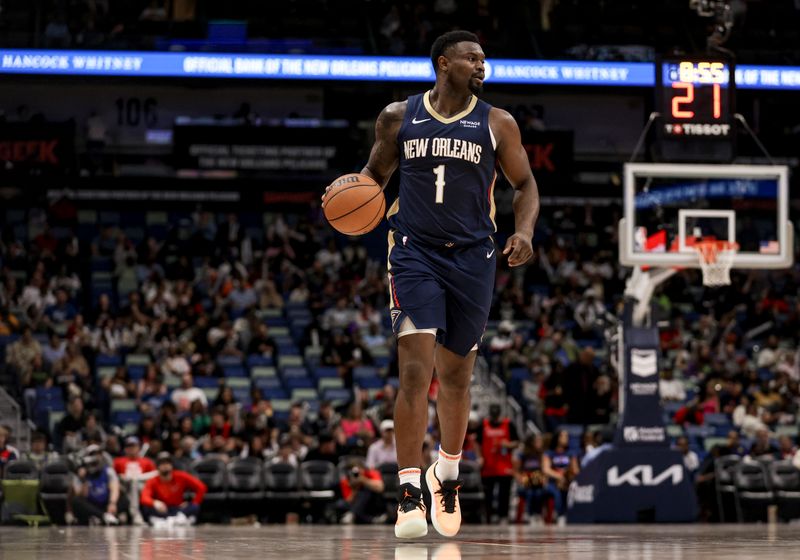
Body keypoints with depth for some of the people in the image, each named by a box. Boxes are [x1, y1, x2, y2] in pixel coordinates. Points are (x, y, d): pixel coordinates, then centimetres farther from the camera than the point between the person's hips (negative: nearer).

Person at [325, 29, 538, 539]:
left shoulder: (497, 124, 3)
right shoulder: (399, 118, 2)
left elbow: (525, 184, 9)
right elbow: (375, 173, 14)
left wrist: (524, 231, -10)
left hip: (472, 258, 2)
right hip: (415, 252, -2)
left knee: (456, 375, 13)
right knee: (416, 370, -16)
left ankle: (447, 473, 37)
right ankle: (409, 494, -17)